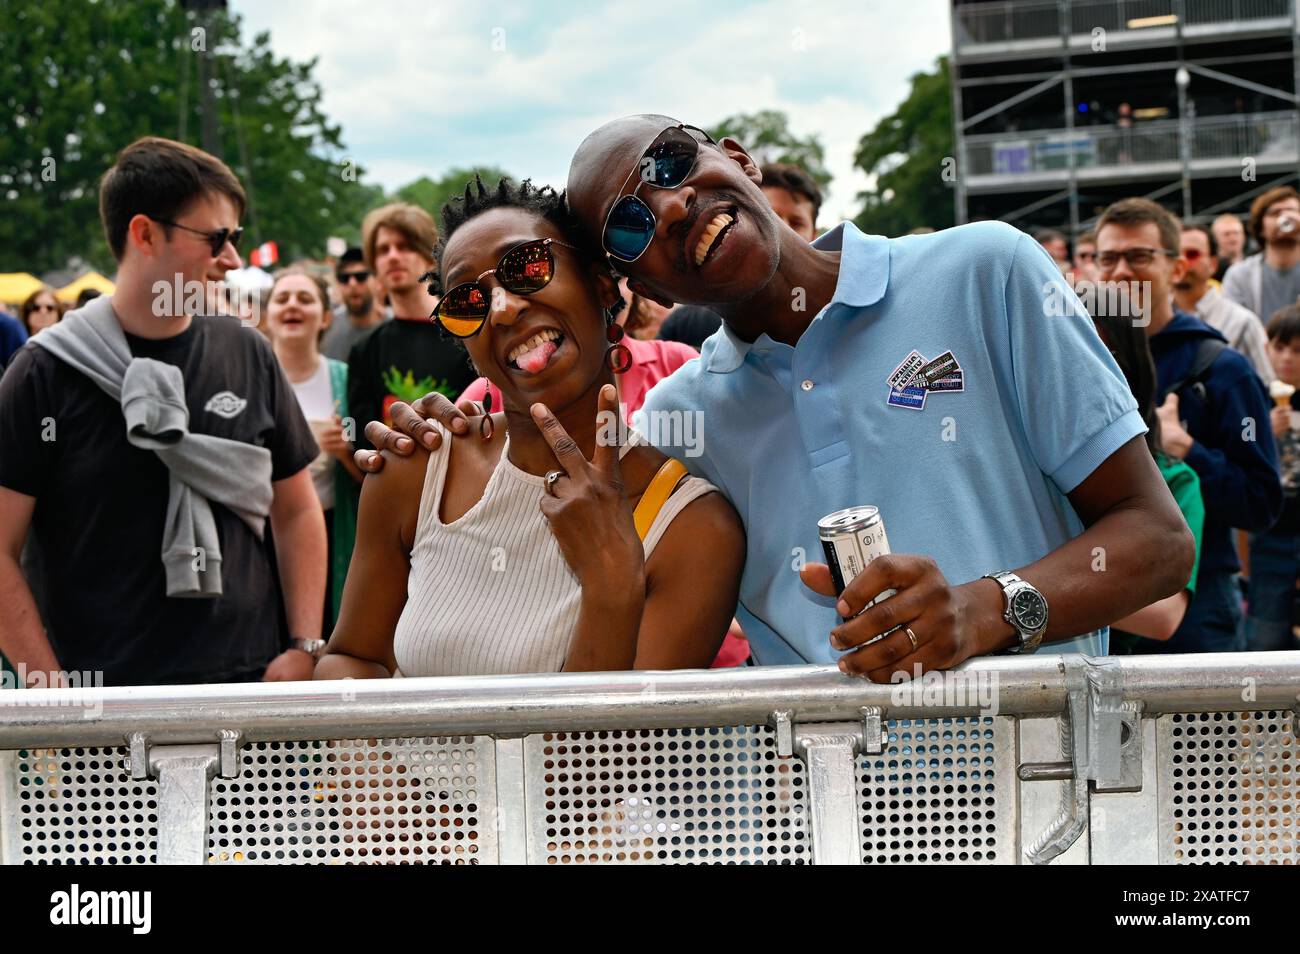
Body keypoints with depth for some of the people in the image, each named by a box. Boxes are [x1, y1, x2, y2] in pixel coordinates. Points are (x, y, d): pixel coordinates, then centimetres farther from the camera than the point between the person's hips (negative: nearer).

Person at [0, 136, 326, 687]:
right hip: (108, 692, -3)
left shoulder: (246, 355, 5)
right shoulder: (47, 372, -5)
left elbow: (295, 510, 11)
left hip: (251, 678, 3)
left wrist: (304, 646, 1)